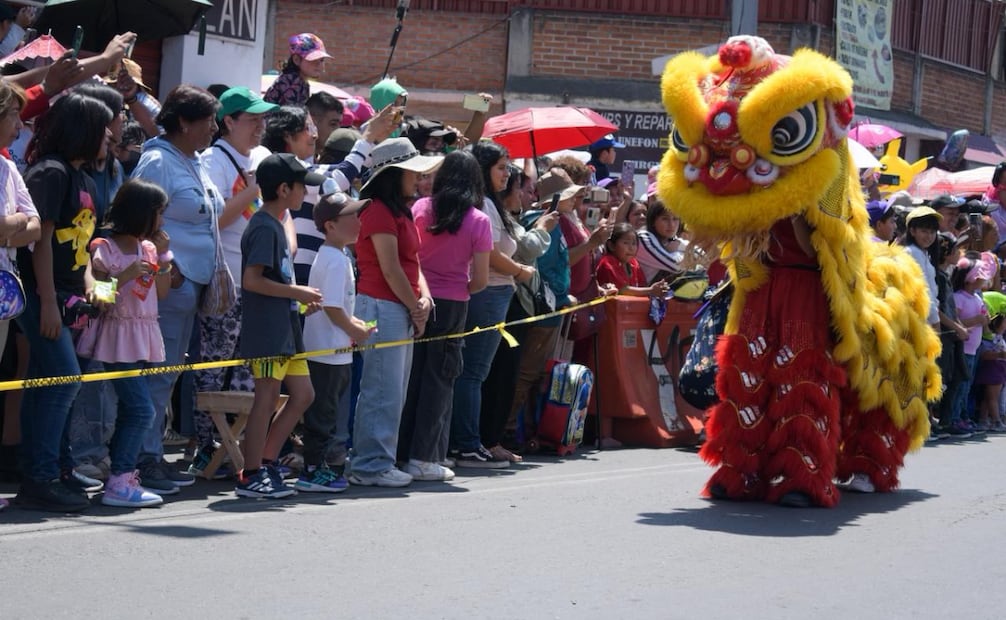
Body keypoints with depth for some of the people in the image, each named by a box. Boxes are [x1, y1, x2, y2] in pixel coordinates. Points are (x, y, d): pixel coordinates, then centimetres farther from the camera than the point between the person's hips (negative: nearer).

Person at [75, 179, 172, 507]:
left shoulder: (149, 247, 12)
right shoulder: (105, 248, -10)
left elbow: (162, 292, 13)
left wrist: (163, 255, 3)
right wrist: (125, 276, -24)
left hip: (144, 336, 8)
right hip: (119, 336, -8)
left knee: (131, 410, 9)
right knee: (141, 409, -14)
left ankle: (122, 475, 14)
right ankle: (119, 483, -12)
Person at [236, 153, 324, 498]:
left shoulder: (275, 225, 17)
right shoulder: (264, 228, -14)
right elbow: (252, 280, -22)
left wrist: (301, 297, 11)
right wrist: (297, 292, -17)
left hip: (284, 327, 10)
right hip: (265, 329, -10)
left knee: (303, 395, 12)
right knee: (267, 398, -6)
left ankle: (265, 462, 17)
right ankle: (251, 477, -1)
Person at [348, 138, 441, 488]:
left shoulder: (400, 213, 18)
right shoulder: (379, 212, -12)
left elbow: (413, 262, 17)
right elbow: (390, 268, -16)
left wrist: (424, 298, 0)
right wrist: (415, 307, -9)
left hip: (402, 310, 10)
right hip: (382, 307, -10)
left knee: (394, 390, 12)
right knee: (383, 390, -8)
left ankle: (372, 462, 18)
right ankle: (372, 465, -4)